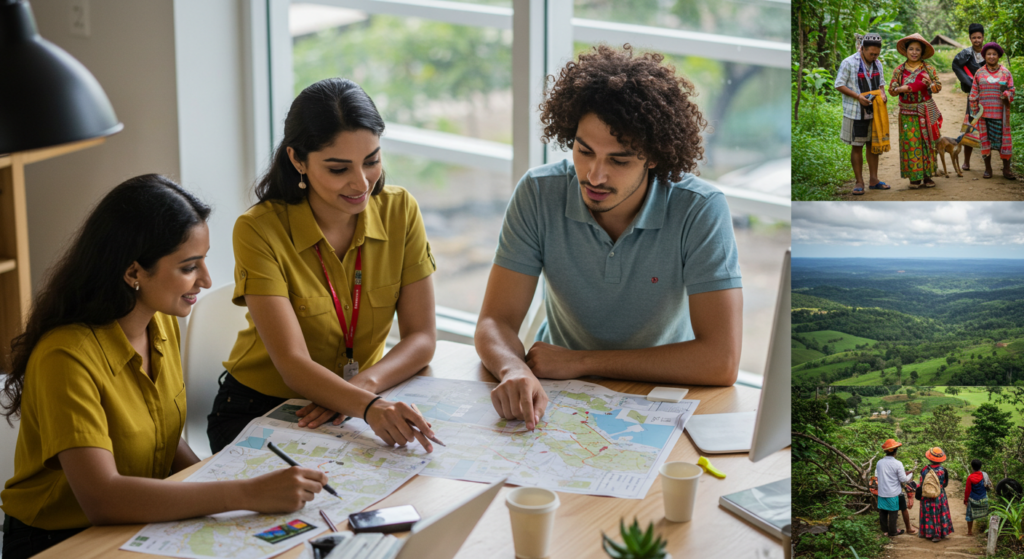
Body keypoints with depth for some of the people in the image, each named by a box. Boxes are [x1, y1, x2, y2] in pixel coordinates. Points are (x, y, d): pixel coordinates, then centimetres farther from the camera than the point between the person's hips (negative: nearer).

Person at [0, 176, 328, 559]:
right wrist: (245, 494, -35)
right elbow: (102, 497, -32)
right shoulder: (66, 357, -23)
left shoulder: (163, 326, 3)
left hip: (143, 527, 7)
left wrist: (215, 490, -7)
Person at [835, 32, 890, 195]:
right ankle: (859, 182, 6)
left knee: (873, 145, 10)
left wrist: (882, 95, -4)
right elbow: (839, 85, -11)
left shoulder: (877, 64, 9)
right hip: (856, 112, -6)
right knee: (857, 146, -1)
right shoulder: (849, 63, -11)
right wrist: (858, 97, -20)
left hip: (874, 111, 6)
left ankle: (874, 180, 18)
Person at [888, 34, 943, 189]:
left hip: (926, 112, 0)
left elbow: (938, 87, 2)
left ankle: (927, 175, 7)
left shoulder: (929, 68, 3)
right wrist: (900, 89, -16)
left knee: (927, 142, 1)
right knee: (911, 143, -3)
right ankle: (914, 176, 4)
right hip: (908, 113, 0)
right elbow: (891, 89, 5)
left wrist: (931, 84, -19)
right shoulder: (899, 70, 3)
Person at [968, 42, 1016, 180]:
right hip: (984, 112, 1)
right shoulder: (979, 73, 7)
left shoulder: (1006, 73, 5)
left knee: (1003, 139, -2)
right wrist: (975, 110, 4)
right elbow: (974, 94, 9)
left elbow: (1011, 90, 5)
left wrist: (1006, 94, -17)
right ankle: (988, 169, 12)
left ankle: (1006, 170, 4)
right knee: (985, 139, 4)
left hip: (1000, 113, -1)